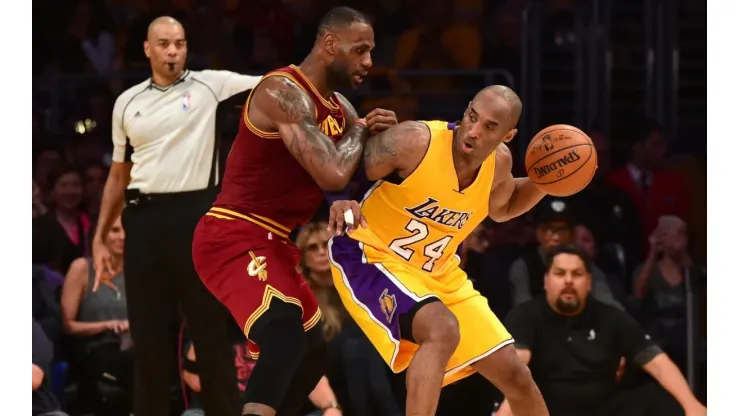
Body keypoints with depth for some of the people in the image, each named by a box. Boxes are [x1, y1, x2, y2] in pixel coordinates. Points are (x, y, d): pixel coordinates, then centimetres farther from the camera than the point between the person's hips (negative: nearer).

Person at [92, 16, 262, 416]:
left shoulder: (209, 85, 2)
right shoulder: (127, 103, 12)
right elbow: (118, 177, 18)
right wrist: (99, 238, 13)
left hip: (197, 215, -3)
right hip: (145, 220, 3)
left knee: (211, 329, 1)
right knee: (149, 334, 6)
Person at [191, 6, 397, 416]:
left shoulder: (338, 107, 13)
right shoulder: (283, 91, -18)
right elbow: (332, 175, -29)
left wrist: (380, 132, -3)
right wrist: (360, 131, -8)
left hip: (271, 244, 11)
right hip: (234, 239, -11)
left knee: (311, 350, 20)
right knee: (286, 333, -32)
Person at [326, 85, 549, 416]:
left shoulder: (498, 162, -7)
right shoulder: (414, 141, -26)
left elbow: (501, 208, 17)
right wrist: (340, 202, -41)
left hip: (439, 273, 7)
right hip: (370, 257, -7)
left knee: (514, 375, 6)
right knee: (443, 330, -36)